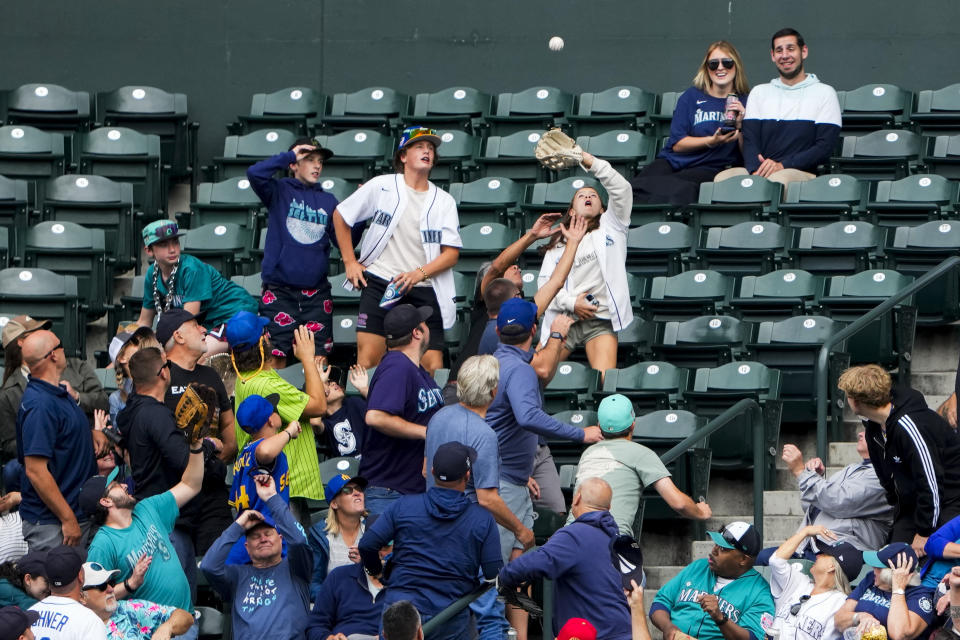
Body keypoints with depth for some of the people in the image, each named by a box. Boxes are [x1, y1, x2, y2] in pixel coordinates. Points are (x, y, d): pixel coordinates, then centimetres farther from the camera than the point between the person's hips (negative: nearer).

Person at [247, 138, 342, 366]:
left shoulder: (328, 201, 11)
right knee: (276, 355, -2)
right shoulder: (280, 191, 1)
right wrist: (289, 155, -10)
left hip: (316, 291, 3)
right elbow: (255, 173, -18)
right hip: (279, 290, -3)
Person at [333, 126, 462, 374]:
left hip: (423, 290, 2)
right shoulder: (381, 186, 5)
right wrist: (350, 261, 9)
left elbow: (452, 253, 3)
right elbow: (340, 215, 15)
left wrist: (419, 274, -13)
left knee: (432, 367, -6)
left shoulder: (444, 201, 9)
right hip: (379, 284, -1)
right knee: (367, 358, -11)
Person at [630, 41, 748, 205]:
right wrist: (712, 141, -11)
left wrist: (740, 125, -10)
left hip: (709, 168, -2)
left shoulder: (744, 103, 11)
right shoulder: (691, 97, 13)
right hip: (674, 161, 2)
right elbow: (677, 144, 4)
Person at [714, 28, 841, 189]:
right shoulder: (759, 93, 22)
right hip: (759, 172, 3)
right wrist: (756, 170, -14)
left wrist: (782, 166, -15)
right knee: (722, 178, -30)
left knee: (778, 179, -40)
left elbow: (825, 147, 0)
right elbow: (750, 141, 10)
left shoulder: (824, 93, 11)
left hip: (804, 173, -3)